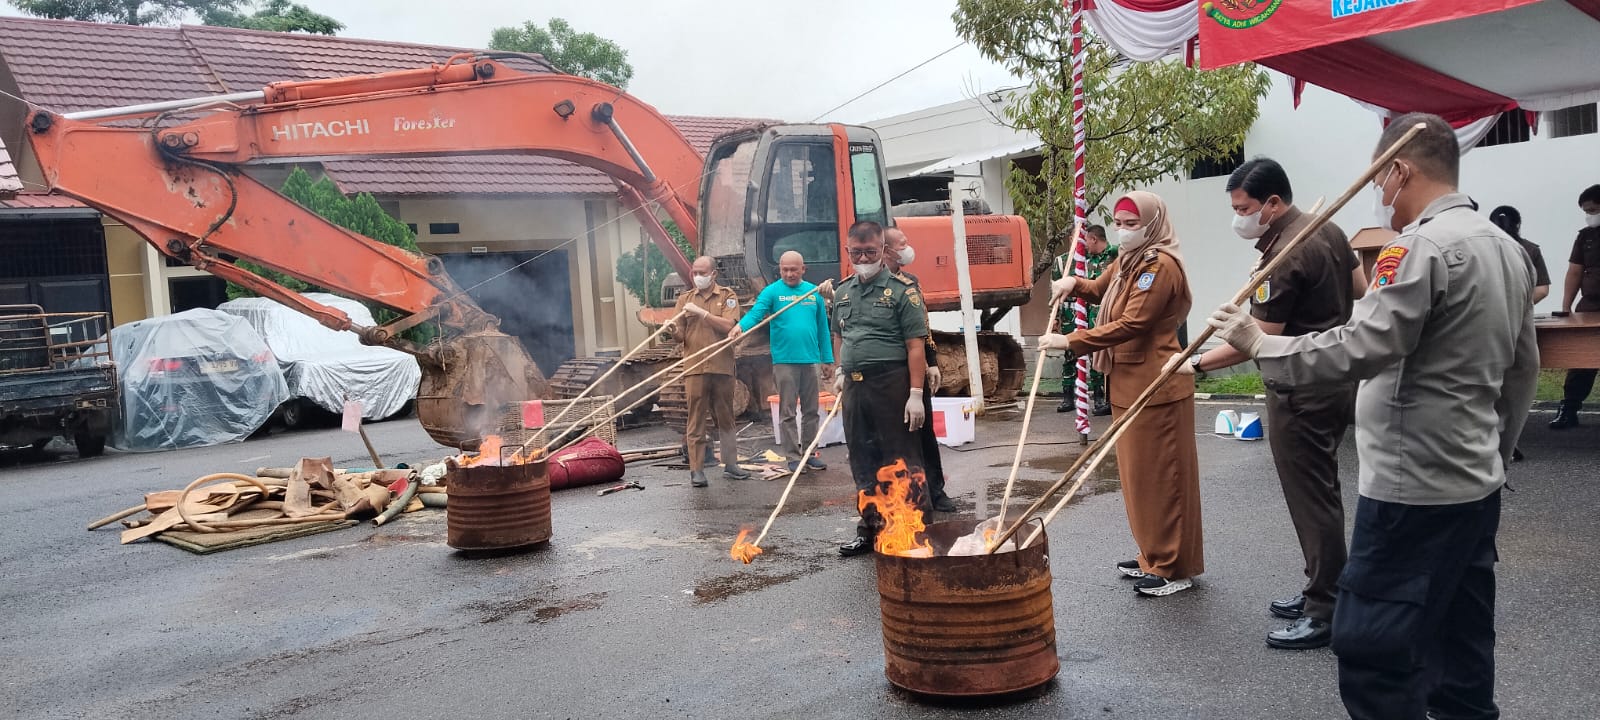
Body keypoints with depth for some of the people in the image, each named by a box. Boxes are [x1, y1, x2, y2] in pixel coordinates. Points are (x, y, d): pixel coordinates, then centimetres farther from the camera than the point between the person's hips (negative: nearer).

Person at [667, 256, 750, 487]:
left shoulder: (727, 296, 6)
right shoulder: (685, 298, 11)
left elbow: (729, 326, -9)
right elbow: (681, 335, 8)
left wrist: (701, 312, -14)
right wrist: (673, 330, -14)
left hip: (722, 366, 0)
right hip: (694, 367, 1)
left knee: (726, 418, 9)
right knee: (696, 420, -1)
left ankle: (730, 464, 20)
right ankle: (696, 470, 3)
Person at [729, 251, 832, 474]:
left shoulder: (813, 292, 8)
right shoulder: (772, 292, -2)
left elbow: (822, 327, 10)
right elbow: (756, 313, -17)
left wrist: (827, 359, 9)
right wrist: (740, 326, -38)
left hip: (810, 360, 3)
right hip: (784, 361, -3)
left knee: (811, 410, 11)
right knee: (787, 412, 2)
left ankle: (808, 453, 22)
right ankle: (793, 456, 10)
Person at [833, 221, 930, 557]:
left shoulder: (901, 290, -6)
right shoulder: (842, 292, 13)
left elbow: (915, 345, -11)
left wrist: (915, 394, -17)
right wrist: (841, 372, 16)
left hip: (892, 386, -6)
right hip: (855, 387, 6)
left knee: (901, 463, 0)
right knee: (863, 463, 14)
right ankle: (869, 529, 27)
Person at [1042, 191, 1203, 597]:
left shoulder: (1160, 265, -17)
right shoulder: (1129, 261, 14)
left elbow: (1131, 324, -24)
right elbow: (1100, 290, 28)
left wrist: (1070, 342, -22)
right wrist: (1073, 284, 5)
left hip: (1155, 387, -10)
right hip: (1130, 384, 10)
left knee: (1160, 477, -3)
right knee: (1139, 475, 16)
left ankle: (1174, 569, 7)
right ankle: (1153, 557, 27)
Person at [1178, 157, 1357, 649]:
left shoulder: (1283, 257, -22)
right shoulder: (1328, 229, 8)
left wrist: (1197, 364, -17)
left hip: (1302, 390, -10)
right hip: (1339, 375, 10)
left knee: (1311, 498, -3)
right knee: (1321, 491, 17)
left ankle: (1324, 614, 6)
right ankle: (1323, 590, 28)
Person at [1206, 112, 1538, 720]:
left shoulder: (1423, 247, -17)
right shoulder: (1508, 249, 14)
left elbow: (1360, 348, -27)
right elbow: (1522, 369, 19)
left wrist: (1260, 345, -16)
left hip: (1413, 488, -10)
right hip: (1476, 484, 10)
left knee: (1374, 651, -4)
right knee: (1461, 649, 18)